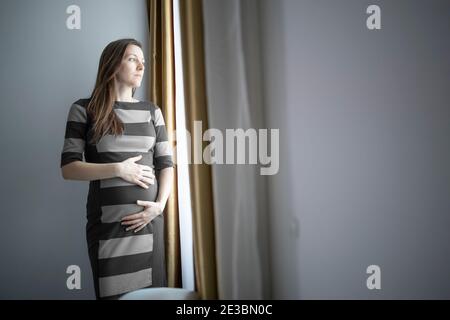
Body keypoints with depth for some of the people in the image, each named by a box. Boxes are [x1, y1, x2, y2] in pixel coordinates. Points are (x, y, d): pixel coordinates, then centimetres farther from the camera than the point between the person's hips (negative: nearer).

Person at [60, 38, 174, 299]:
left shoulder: (152, 111, 9)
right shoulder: (84, 109, 1)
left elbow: (166, 164, 6)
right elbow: (68, 168, -3)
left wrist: (160, 205, -9)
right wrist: (118, 169, -14)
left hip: (149, 217, 3)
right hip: (108, 221, -2)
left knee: (152, 290, 8)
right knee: (114, 292, 4)